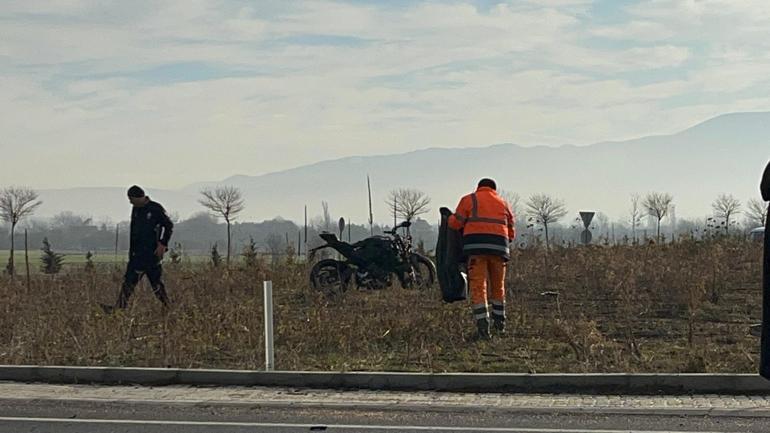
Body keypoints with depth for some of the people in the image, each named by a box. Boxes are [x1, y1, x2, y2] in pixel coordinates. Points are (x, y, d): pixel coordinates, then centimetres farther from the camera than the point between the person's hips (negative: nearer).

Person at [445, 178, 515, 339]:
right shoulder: (503, 204, 23)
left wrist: (451, 217, 28)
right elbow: (511, 234, 21)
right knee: (497, 287, 19)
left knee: (478, 287, -5)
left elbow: (455, 223, 6)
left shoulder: (469, 199, 12)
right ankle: (499, 324, 29)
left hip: (476, 247, -3)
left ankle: (483, 328, -17)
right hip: (498, 247, 3)